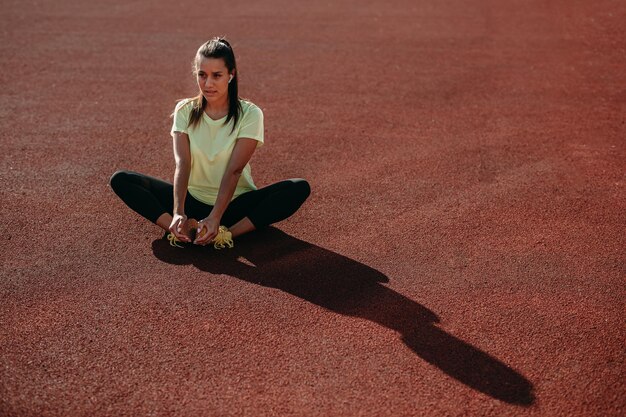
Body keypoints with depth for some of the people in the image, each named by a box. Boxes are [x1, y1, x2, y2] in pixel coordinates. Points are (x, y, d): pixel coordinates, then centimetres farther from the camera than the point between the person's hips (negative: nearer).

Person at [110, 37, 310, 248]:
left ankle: (228, 233, -34)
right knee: (121, 180, -16)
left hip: (236, 203, -2)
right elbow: (182, 164, -16)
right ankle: (183, 230, -31)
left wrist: (215, 217, -34)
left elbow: (234, 170, -21)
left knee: (300, 188, -27)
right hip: (193, 201, 2)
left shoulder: (249, 114, -10)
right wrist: (178, 213, -32)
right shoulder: (185, 111, -3)